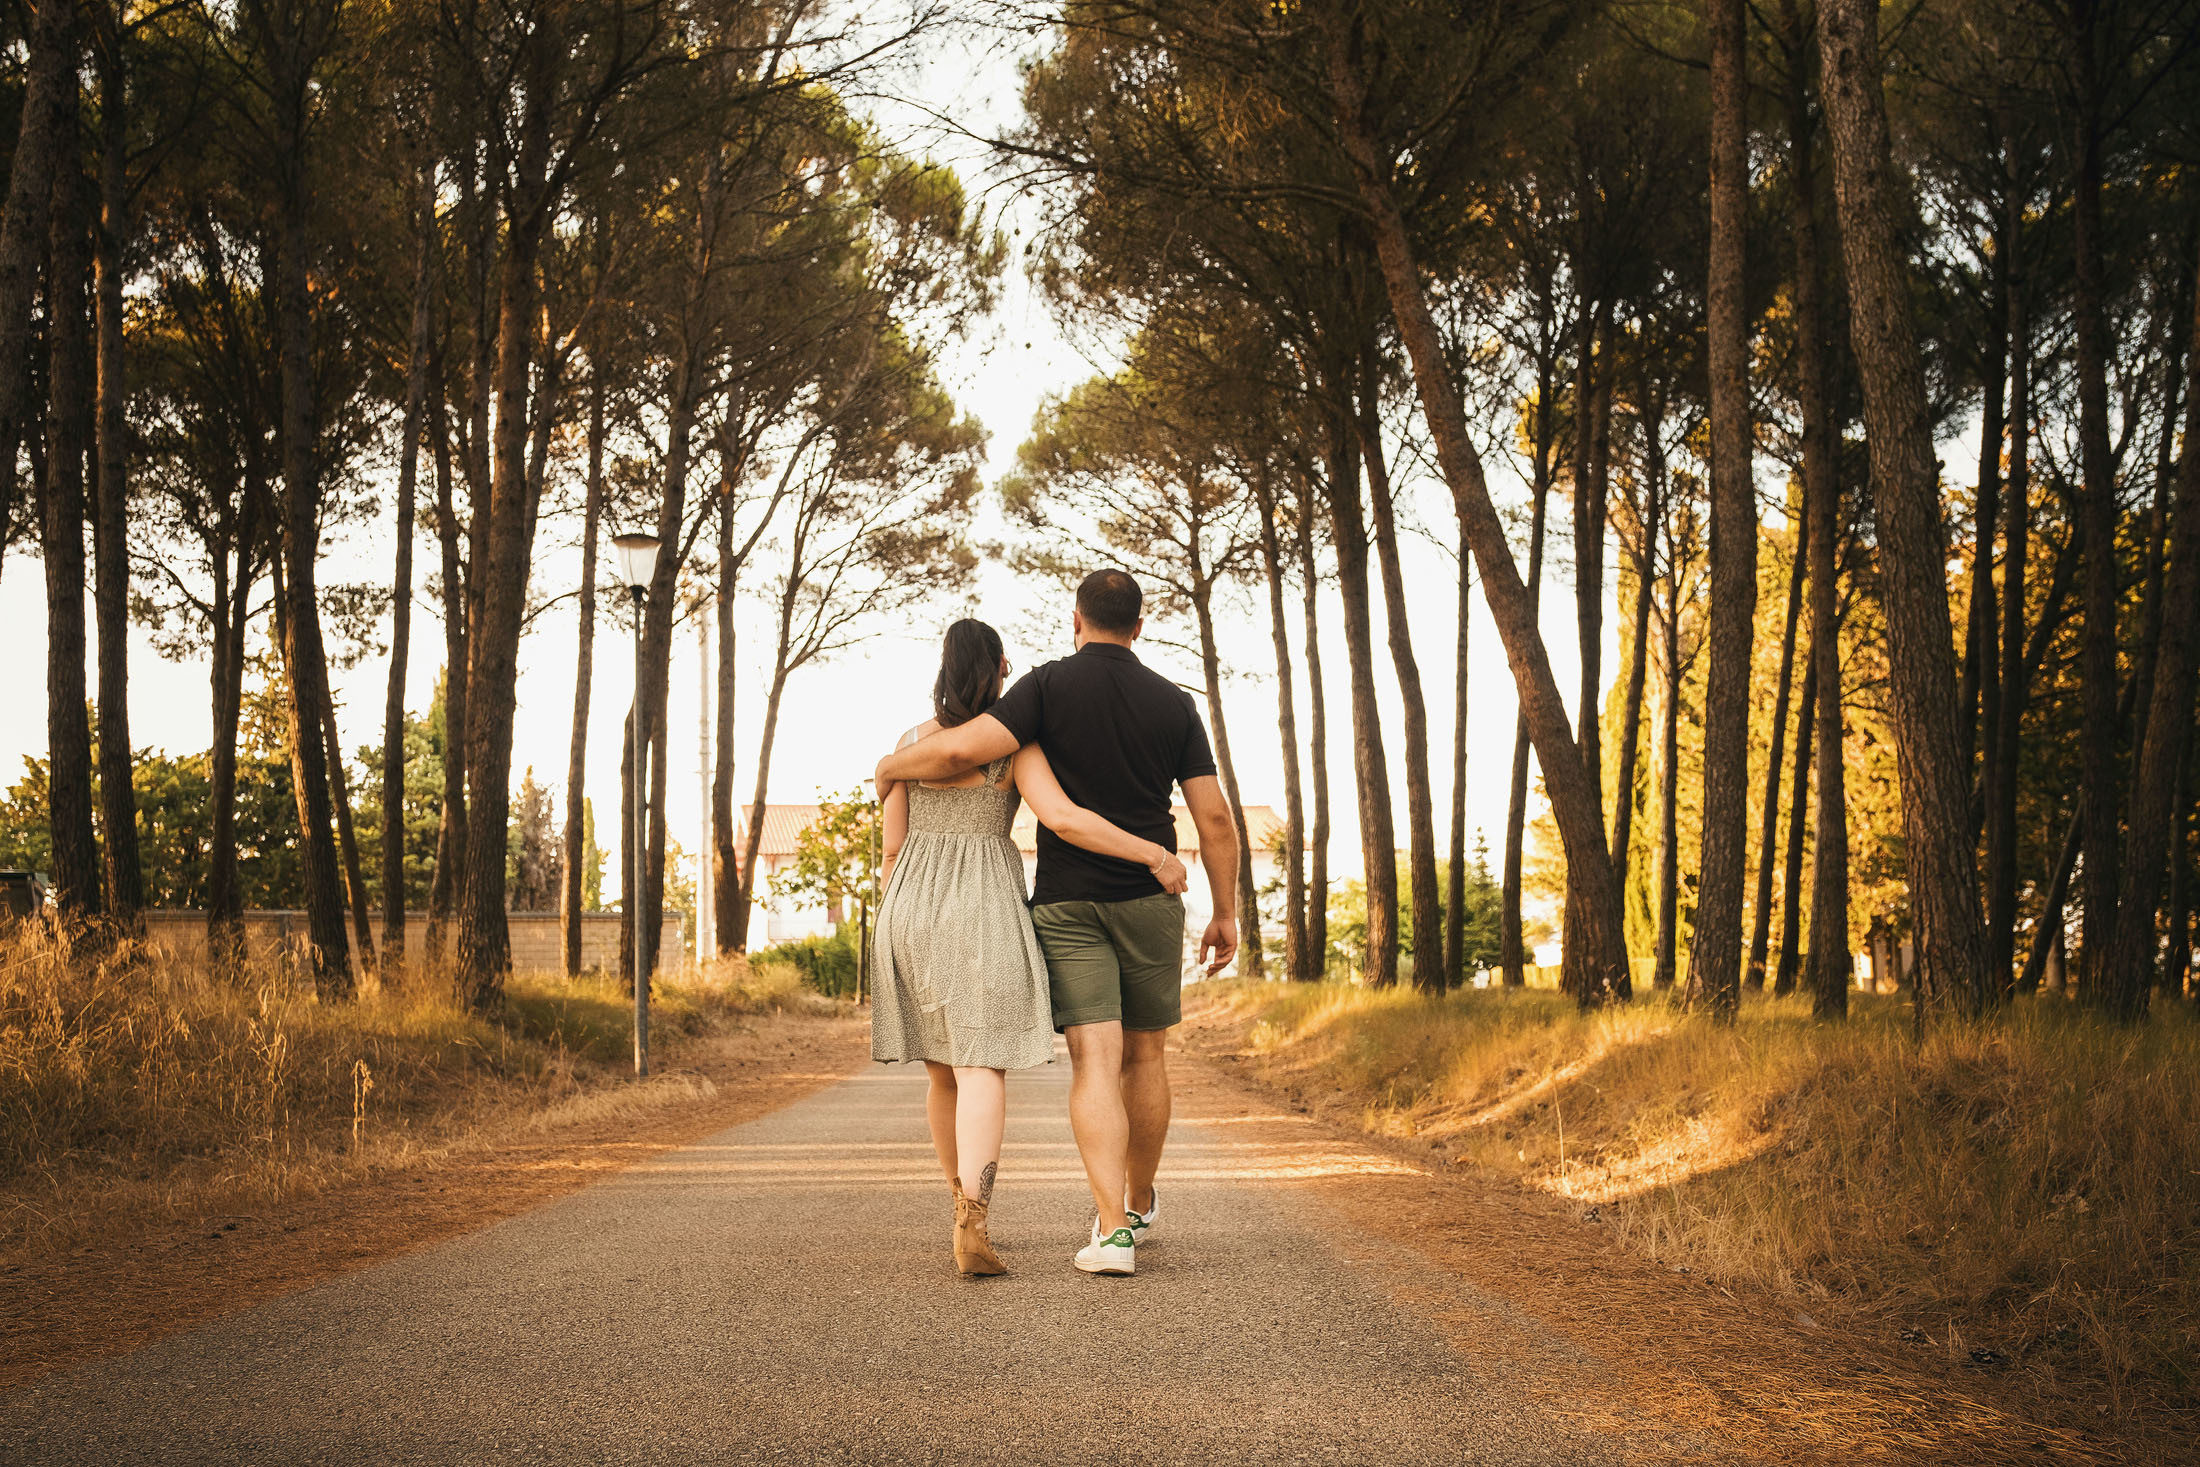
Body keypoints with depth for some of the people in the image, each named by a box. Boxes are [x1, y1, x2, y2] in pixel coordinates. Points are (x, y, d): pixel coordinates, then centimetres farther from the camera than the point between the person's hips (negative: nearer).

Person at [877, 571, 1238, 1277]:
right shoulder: (1174, 703, 3)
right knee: (1144, 1057, 18)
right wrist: (1226, 914, 10)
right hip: (1149, 902, 2)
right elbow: (1215, 820, 0)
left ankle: (1113, 1230, -19)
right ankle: (1139, 1204, 33)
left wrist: (892, 765, 1)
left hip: (1067, 903, -2)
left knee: (1095, 1063, -7)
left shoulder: (1048, 686, -5)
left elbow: (961, 748, -19)